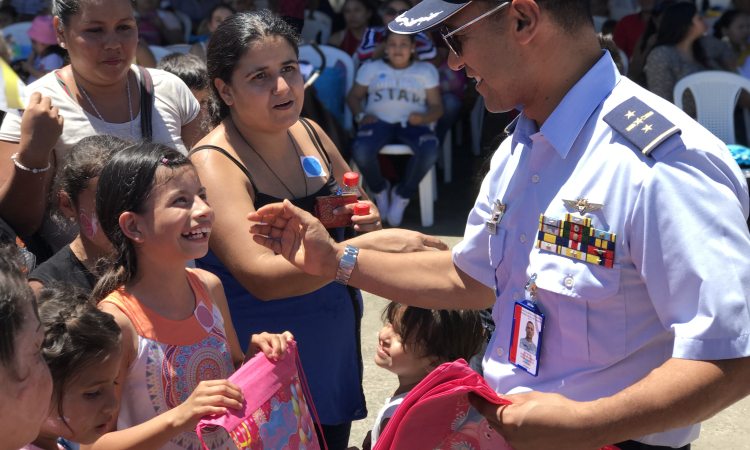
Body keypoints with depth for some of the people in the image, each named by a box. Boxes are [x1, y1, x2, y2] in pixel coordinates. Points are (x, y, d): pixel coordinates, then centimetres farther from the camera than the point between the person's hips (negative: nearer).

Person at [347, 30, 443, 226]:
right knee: (360, 150, -36)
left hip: (412, 123, 0)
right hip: (379, 120, 0)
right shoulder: (371, 68, 23)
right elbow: (353, 96, 20)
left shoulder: (426, 70, 21)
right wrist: (361, 115, -4)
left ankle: (403, 194, -10)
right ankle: (380, 189, -1)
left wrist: (422, 118, -11)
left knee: (430, 150, -36)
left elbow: (436, 106, 13)